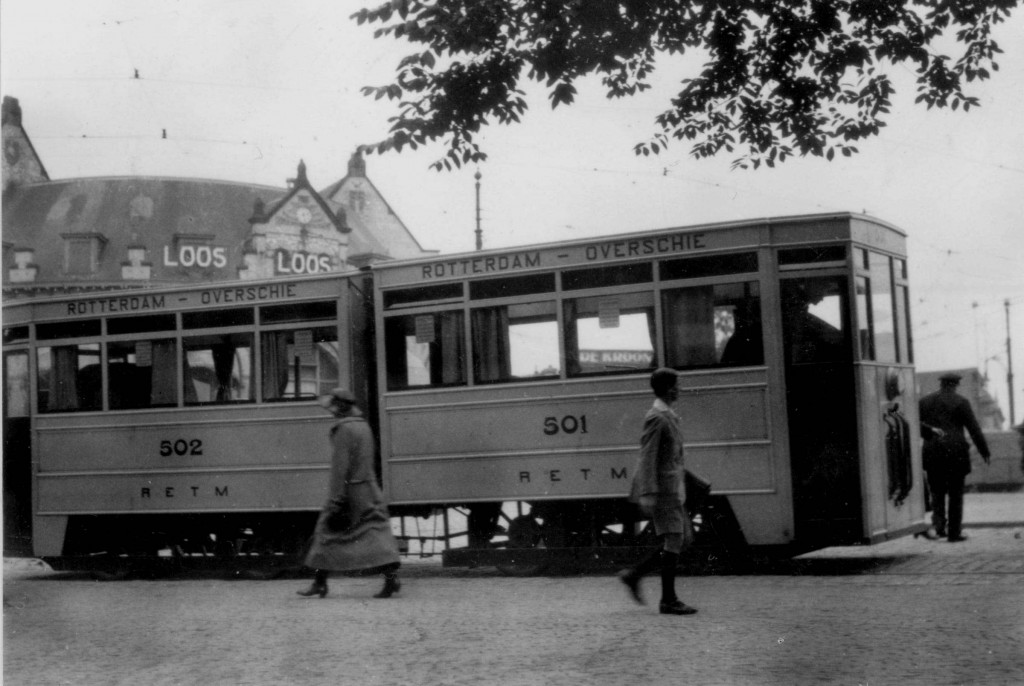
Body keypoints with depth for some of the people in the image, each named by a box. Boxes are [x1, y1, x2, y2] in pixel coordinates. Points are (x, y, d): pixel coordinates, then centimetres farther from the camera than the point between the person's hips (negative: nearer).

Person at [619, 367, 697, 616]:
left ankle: (634, 575, 13)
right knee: (673, 540, -10)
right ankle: (668, 600, -6)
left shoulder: (667, 416, 17)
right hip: (661, 489, -10)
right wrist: (648, 494, -24)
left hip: (670, 490, 10)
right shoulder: (656, 418, -14)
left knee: (684, 538, 9)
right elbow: (647, 457, -19)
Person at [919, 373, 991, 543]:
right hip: (955, 452, -2)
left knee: (937, 491, 13)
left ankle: (938, 520, -11)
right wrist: (984, 451, 5)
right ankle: (954, 532, 5)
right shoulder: (960, 402, -2)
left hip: (932, 452, 3)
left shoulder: (924, 401, 9)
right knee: (956, 493, 6)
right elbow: (974, 429, -1)